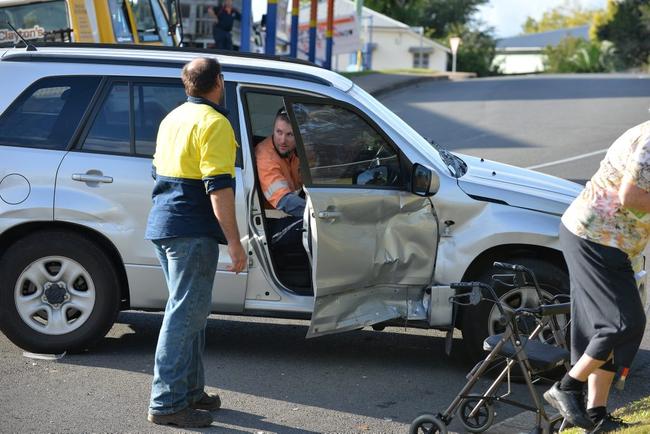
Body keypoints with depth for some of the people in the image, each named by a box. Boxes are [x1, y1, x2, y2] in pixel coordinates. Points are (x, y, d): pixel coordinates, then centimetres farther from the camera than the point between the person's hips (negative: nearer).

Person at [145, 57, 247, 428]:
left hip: (163, 226, 10)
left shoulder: (173, 118, 16)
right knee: (185, 314, -7)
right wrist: (235, 242, -19)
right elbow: (219, 187, -19)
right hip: (192, 231, -10)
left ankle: (191, 391, 23)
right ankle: (167, 403, -5)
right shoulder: (214, 123, -13)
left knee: (190, 312, 17)